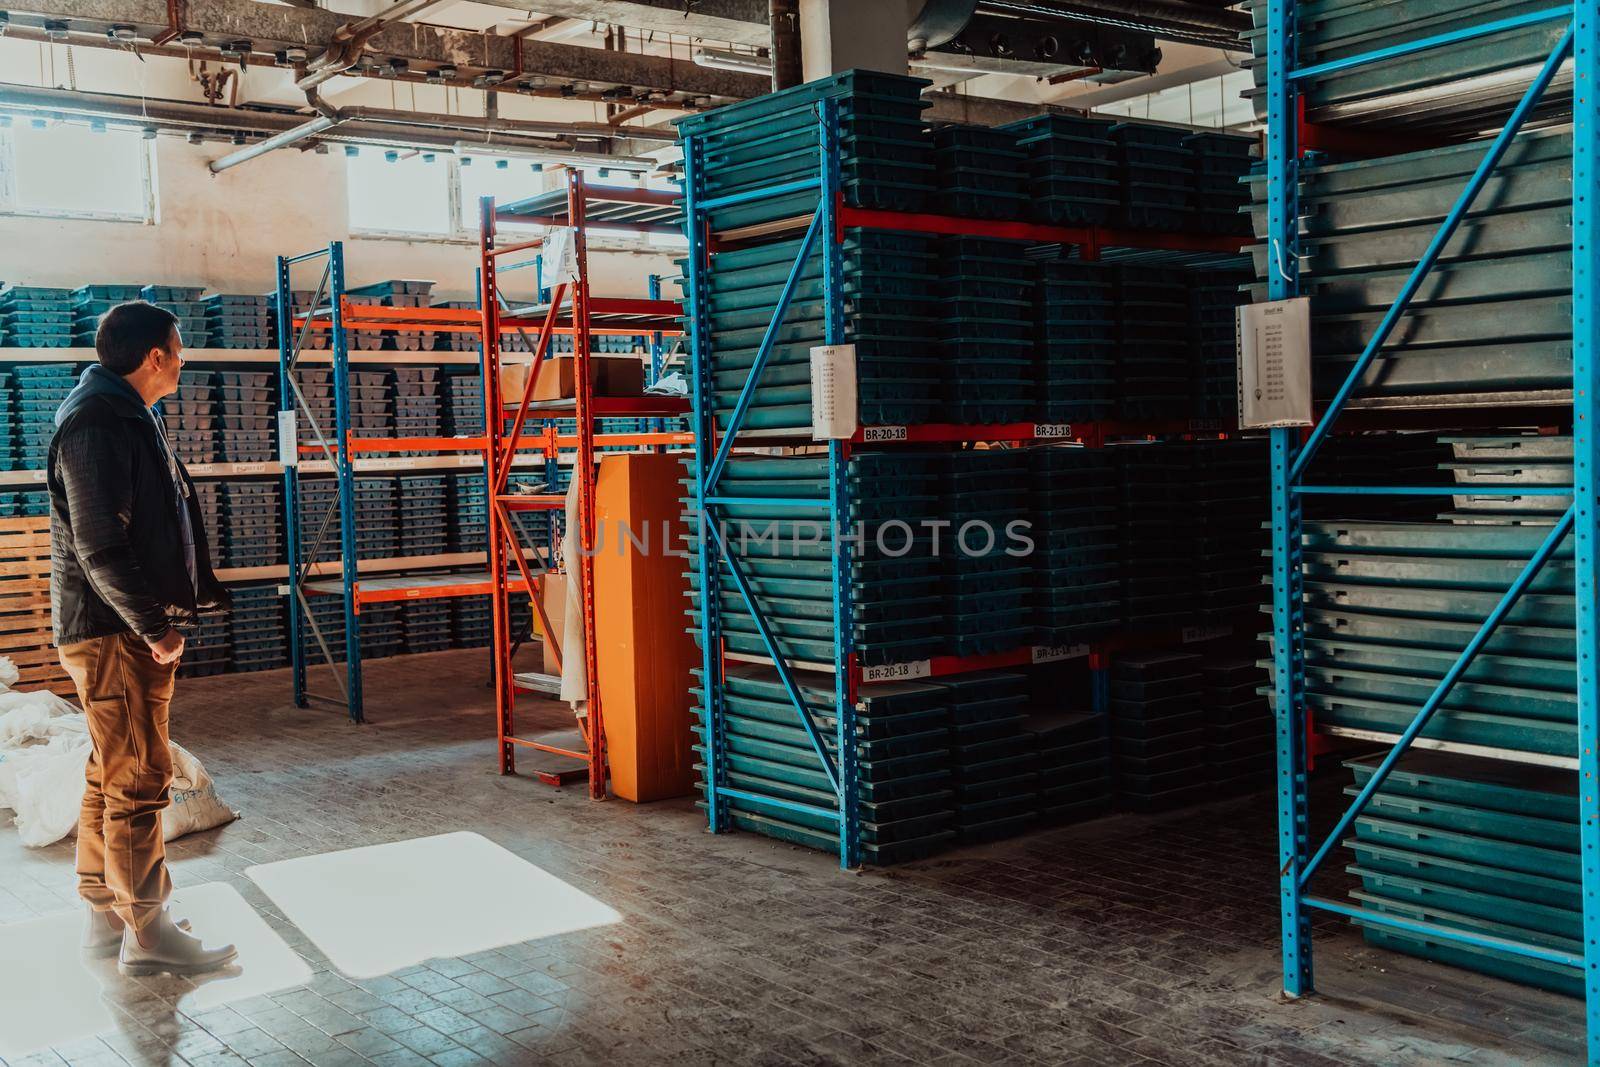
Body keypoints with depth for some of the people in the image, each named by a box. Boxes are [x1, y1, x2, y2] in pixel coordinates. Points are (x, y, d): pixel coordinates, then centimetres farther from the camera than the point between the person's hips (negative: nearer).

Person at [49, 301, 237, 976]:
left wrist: (160, 617, 18)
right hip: (114, 632, -11)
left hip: (134, 629, 11)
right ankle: (147, 934, 2)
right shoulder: (99, 421, -16)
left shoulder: (128, 417, 18)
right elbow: (99, 544, -22)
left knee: (111, 779, 15)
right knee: (139, 780, -5)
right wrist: (152, 624, -20)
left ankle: (104, 916, 25)